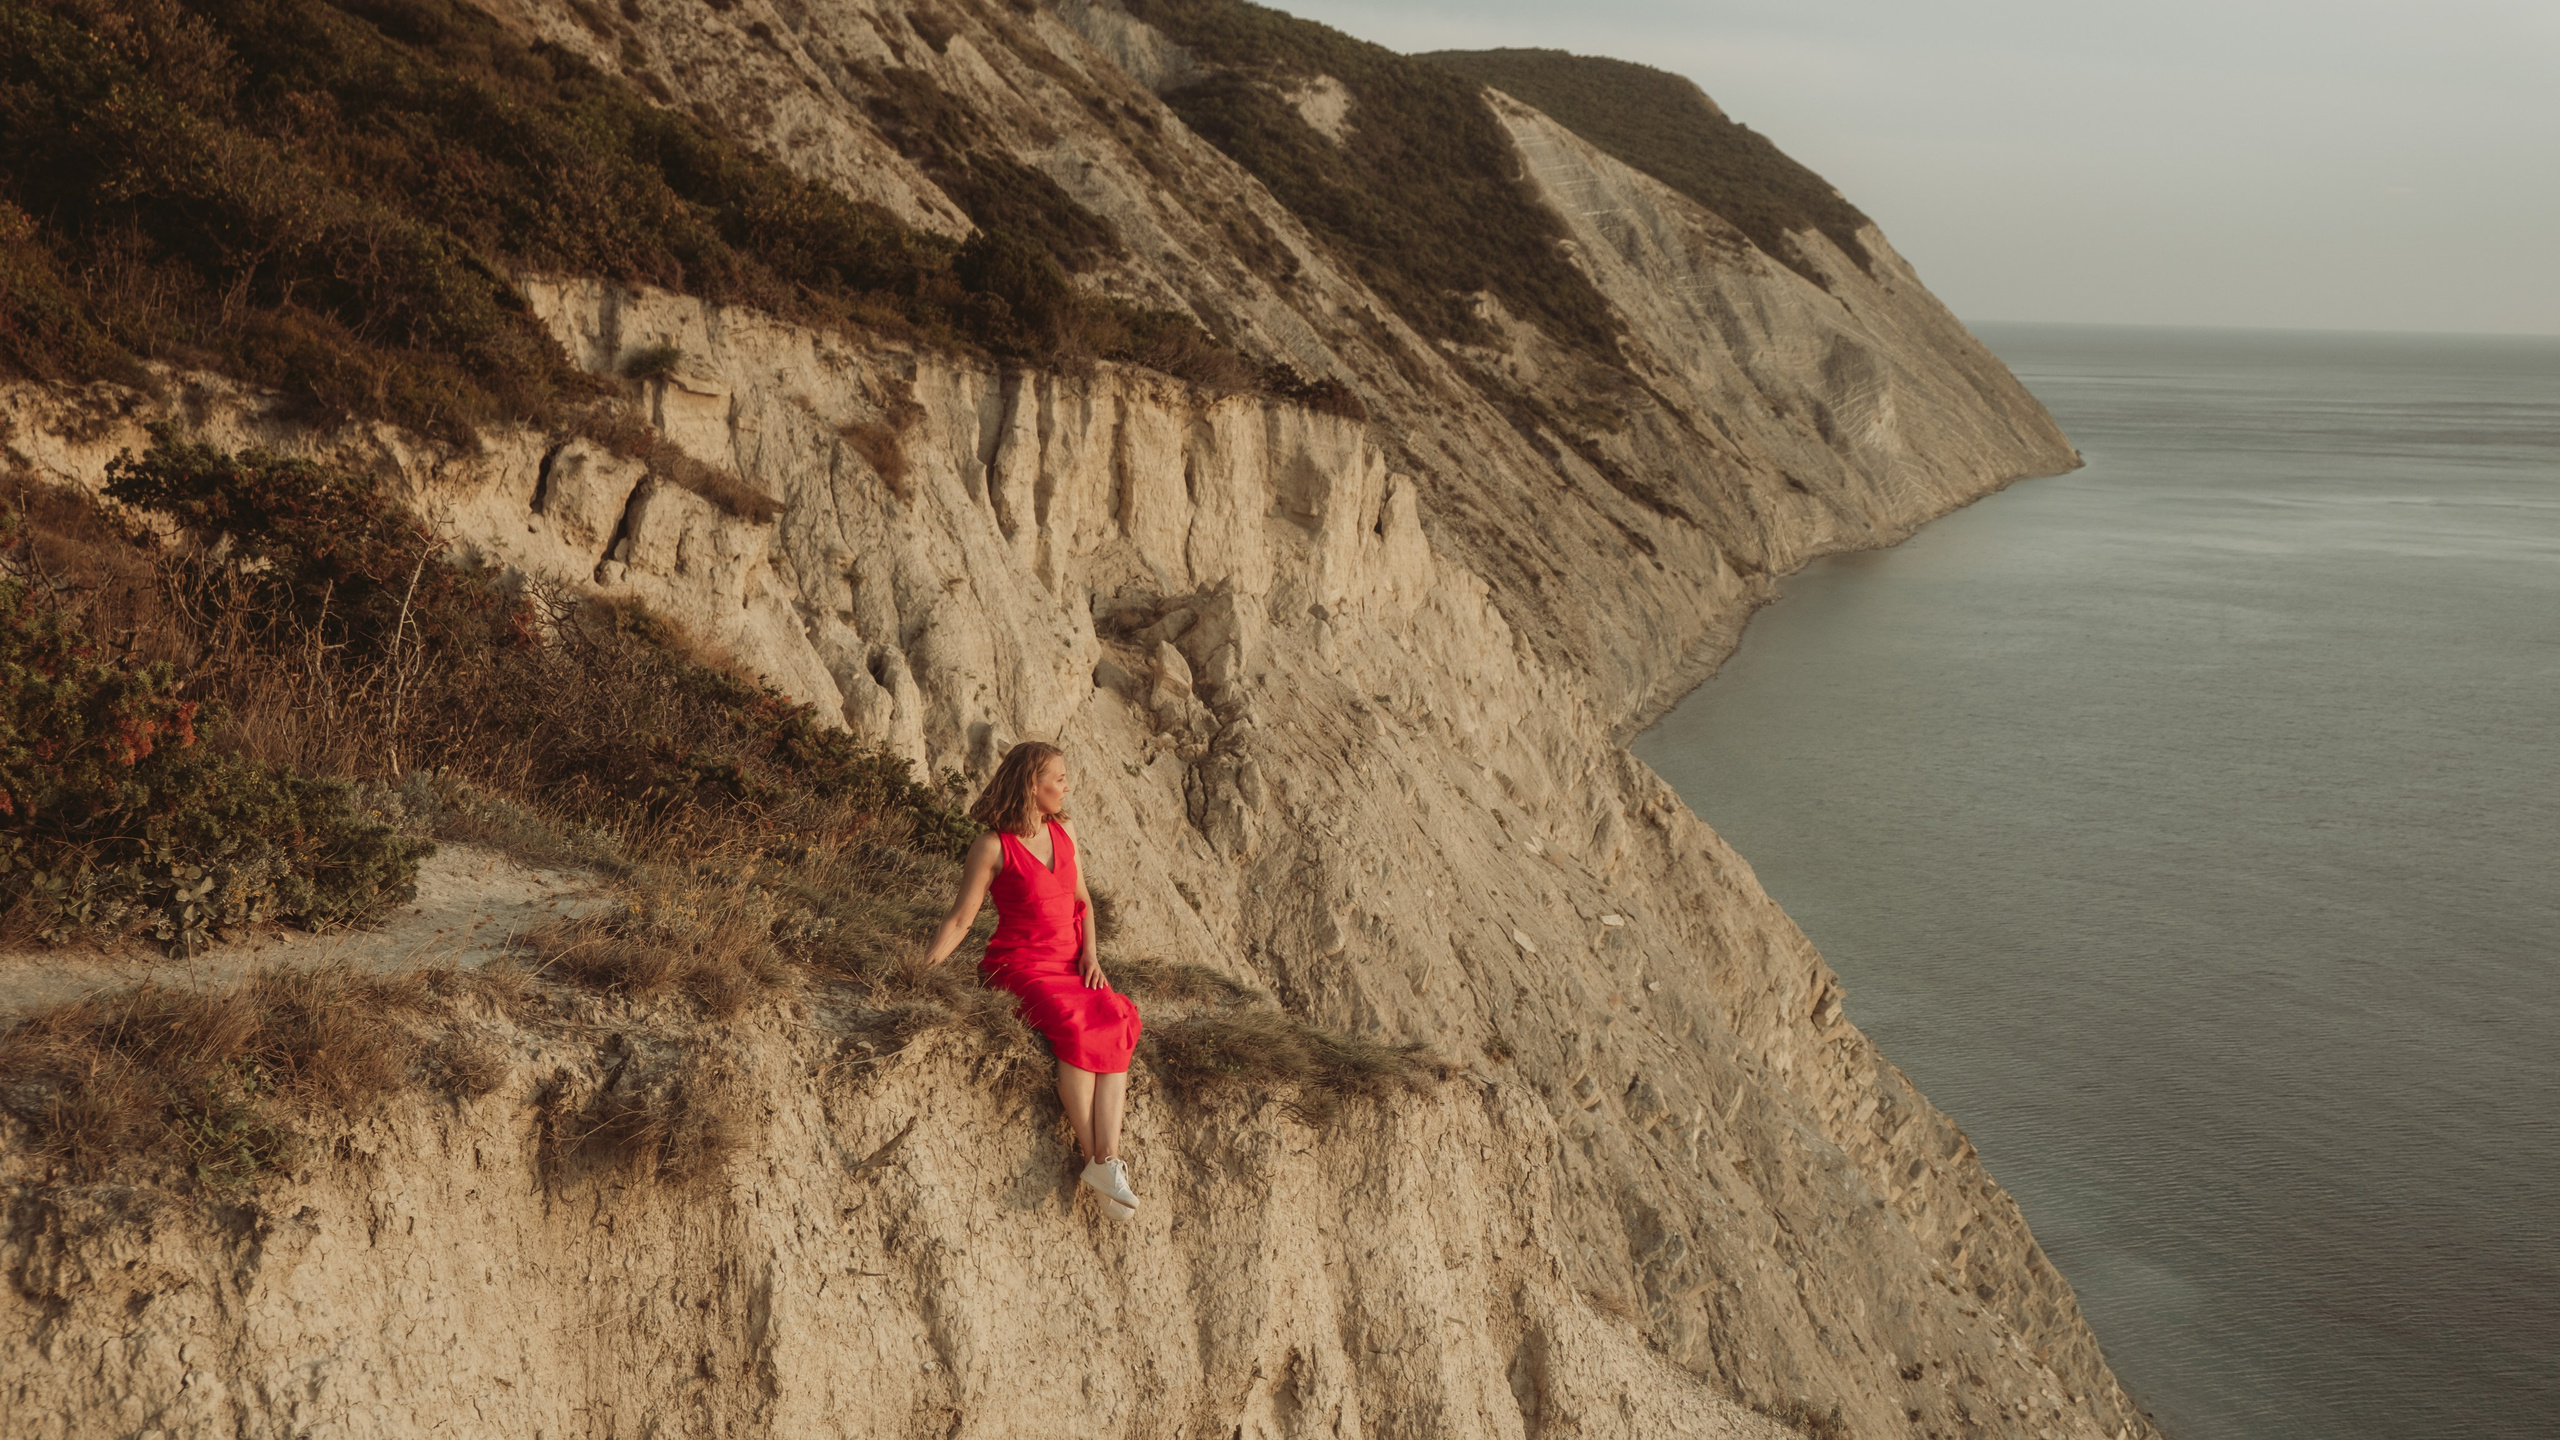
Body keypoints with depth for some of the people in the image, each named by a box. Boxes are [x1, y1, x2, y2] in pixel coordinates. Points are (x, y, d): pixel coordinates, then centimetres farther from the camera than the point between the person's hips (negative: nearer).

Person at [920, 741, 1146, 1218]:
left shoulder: (1064, 833, 12)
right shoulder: (993, 847, -5)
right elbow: (960, 920, -4)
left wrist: (1090, 953, 5)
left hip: (1073, 964, 5)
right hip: (1021, 965, -5)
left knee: (1114, 1019, -26)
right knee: (1075, 1025, -34)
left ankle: (1108, 1159, -34)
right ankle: (1093, 1157, -30)